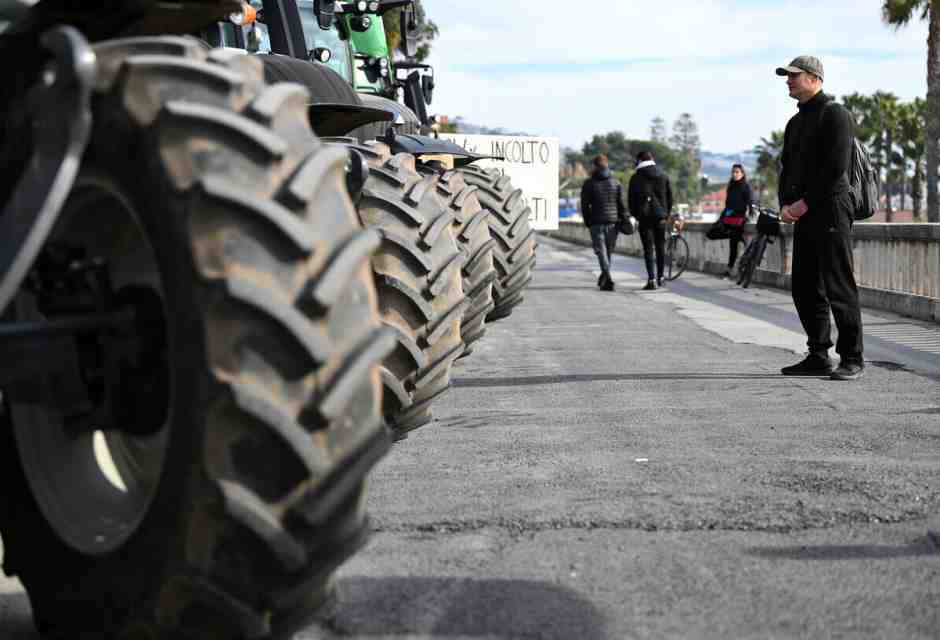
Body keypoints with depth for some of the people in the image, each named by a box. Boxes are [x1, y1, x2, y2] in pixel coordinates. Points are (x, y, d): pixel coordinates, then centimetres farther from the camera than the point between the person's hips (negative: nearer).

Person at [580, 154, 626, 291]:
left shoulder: (589, 184, 0)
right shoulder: (616, 182, 4)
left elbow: (585, 205, -1)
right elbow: (621, 203, 0)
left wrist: (587, 222, 8)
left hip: (596, 223, -2)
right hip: (613, 222, 2)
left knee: (601, 252, -4)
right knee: (609, 251, 15)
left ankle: (608, 279, -20)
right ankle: (604, 277, 26)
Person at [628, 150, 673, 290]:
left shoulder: (636, 178, -3)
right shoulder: (664, 177, 7)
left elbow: (631, 199, -2)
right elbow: (670, 198, 9)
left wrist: (635, 215, 11)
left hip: (644, 217, -3)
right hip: (660, 217, 3)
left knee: (648, 249, -3)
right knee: (660, 247, 13)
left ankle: (651, 280, -10)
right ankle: (660, 277, 19)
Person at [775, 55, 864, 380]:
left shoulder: (834, 113, -6)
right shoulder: (795, 122, 21)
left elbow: (836, 167, -14)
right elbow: (786, 167, 20)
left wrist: (805, 202, -14)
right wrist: (785, 205, 2)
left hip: (829, 210, -9)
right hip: (803, 217, 9)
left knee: (838, 287, -8)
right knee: (805, 289, 8)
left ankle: (852, 359, -3)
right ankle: (818, 357, 15)